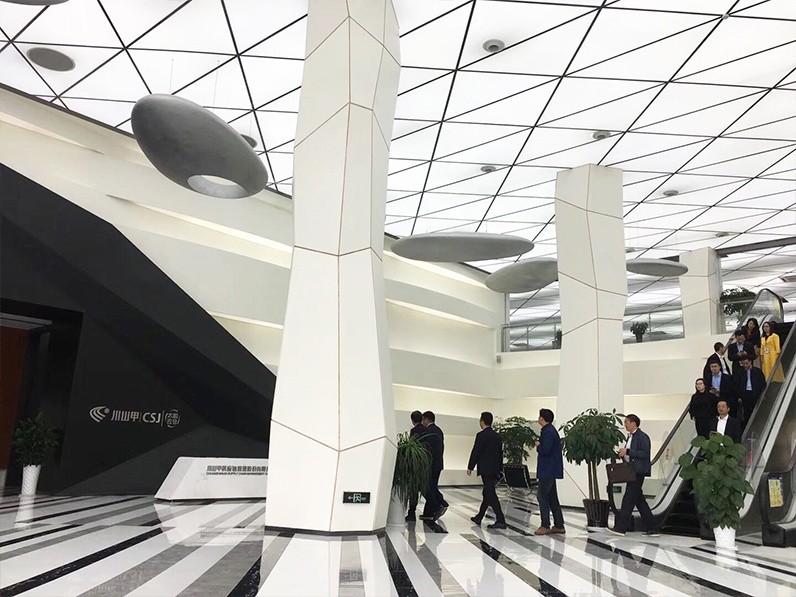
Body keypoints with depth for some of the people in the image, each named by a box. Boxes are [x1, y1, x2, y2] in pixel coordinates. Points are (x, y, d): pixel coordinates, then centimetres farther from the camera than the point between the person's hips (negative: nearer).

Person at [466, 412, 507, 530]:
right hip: (495, 470, 9)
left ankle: (500, 521, -9)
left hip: (486, 469, -9)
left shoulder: (481, 435, -13)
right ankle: (479, 517, 28)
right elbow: (500, 453, 15)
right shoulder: (497, 436, 11)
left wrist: (470, 467, -4)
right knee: (487, 493, 16)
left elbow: (476, 452, -13)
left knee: (491, 495, -6)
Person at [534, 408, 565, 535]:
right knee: (552, 497, 14)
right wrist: (540, 446, 4)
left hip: (547, 470, -10)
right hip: (550, 470, 10)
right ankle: (559, 526, 18)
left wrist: (538, 446, -7)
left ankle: (545, 526, -2)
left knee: (542, 496, -5)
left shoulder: (548, 432, -17)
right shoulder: (550, 430, 15)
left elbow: (545, 450, -25)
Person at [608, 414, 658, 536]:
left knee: (629, 498, -8)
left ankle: (621, 527, -5)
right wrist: (622, 454, 6)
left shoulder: (642, 437, -11)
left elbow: (645, 454, -20)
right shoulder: (630, 437, 18)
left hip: (638, 472, -10)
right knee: (639, 500, 10)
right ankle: (651, 529, 15)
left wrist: (627, 451, -22)